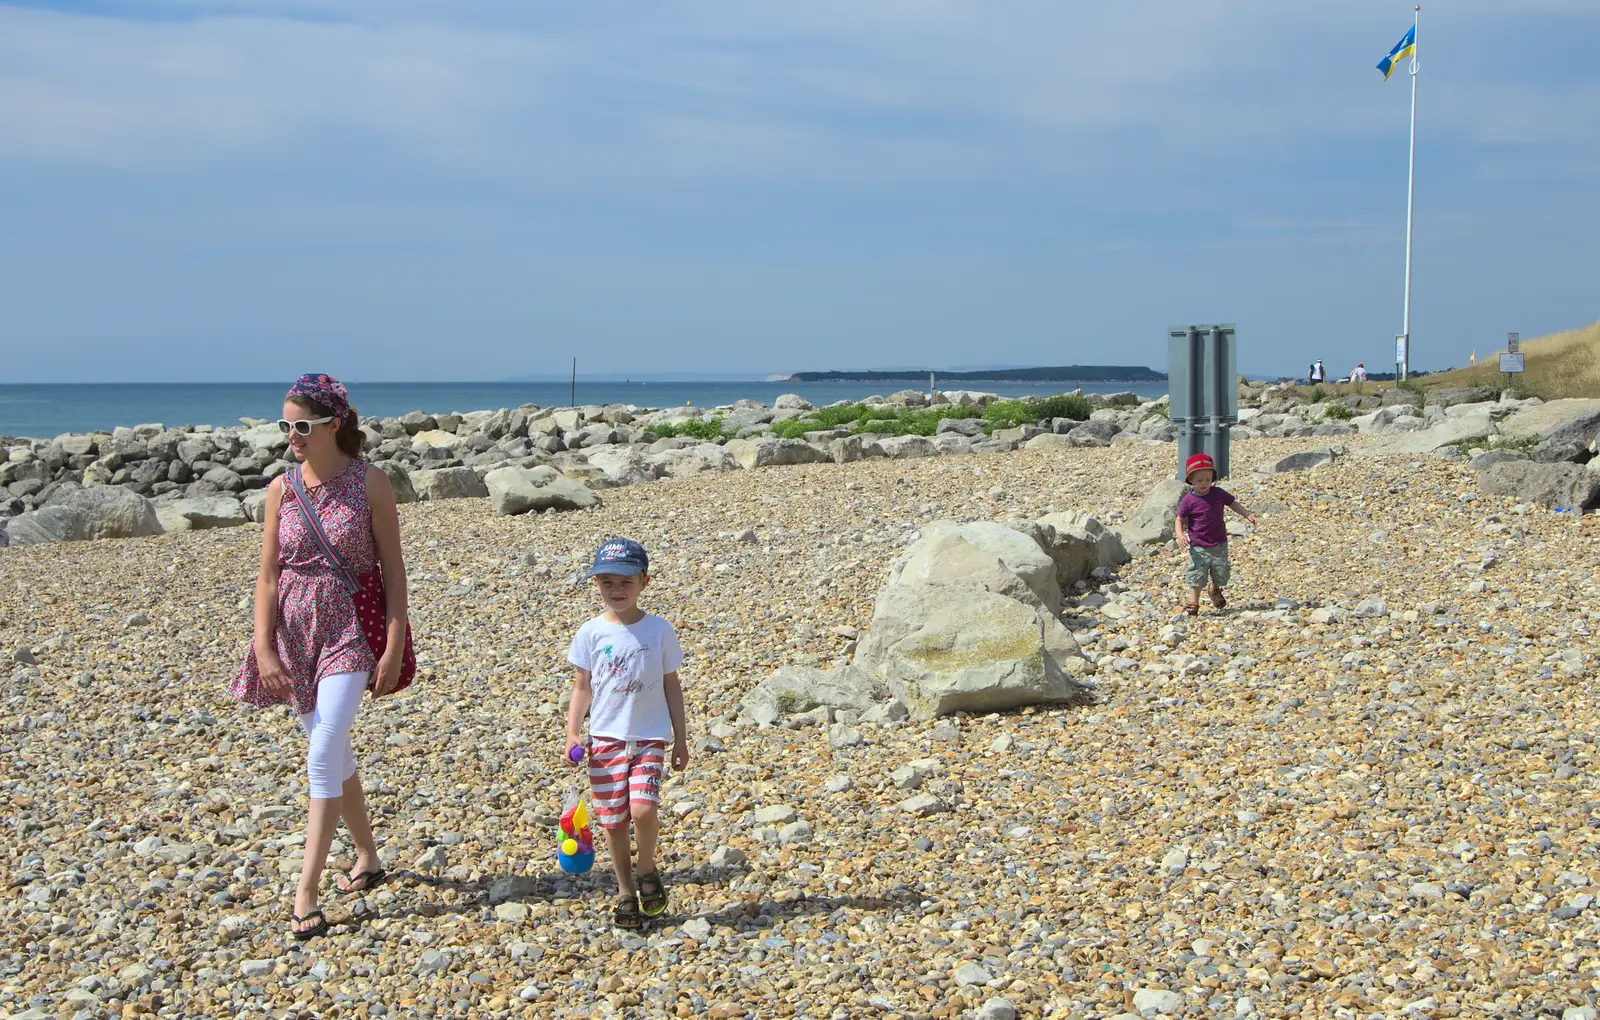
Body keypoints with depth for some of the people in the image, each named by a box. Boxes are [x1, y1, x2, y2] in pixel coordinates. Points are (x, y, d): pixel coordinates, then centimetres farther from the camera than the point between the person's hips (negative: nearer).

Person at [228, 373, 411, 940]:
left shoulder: (369, 483, -7)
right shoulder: (282, 489, 1)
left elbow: (393, 568, -5)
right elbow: (268, 575, 1)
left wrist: (394, 646, -10)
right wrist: (264, 649, -7)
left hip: (350, 630, -4)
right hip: (295, 632, 4)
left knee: (323, 756, -12)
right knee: (335, 754, 15)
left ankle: (306, 895, -9)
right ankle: (367, 857, 34)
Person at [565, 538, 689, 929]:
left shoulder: (659, 631, -2)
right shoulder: (591, 633, -2)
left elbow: (671, 686, 5)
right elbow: (582, 686, 4)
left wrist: (681, 739, 5)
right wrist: (572, 734, -6)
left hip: (649, 738, -1)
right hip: (605, 738, 1)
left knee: (643, 809, -19)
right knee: (613, 821, 4)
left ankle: (647, 869, 10)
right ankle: (625, 893, 23)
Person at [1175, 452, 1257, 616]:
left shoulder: (1218, 493, -2)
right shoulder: (1188, 500, -10)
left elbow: (1233, 503, 12)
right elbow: (1180, 520, -4)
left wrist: (1247, 515, 0)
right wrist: (1180, 535, -21)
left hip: (1219, 543, 3)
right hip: (1198, 546, -3)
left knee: (1220, 573, 9)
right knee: (1197, 575, -7)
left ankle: (1215, 591, 41)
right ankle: (1193, 603, 4)